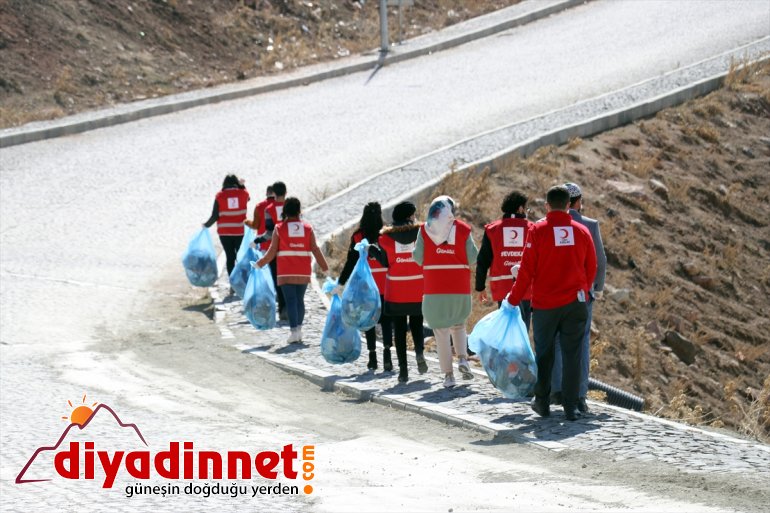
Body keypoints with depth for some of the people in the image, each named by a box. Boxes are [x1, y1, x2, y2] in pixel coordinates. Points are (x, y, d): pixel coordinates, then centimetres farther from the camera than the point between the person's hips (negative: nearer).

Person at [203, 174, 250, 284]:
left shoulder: (220, 196, -6)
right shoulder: (243, 194, -3)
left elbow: (215, 216, -5)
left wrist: (206, 225, 12)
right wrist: (242, 185, 36)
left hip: (224, 232, 0)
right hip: (240, 232, 0)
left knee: (230, 257, 5)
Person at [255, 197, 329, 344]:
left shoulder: (279, 228, -2)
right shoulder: (307, 228, 3)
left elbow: (272, 252, -4)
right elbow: (315, 250, 2)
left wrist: (259, 264, 8)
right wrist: (325, 268, 12)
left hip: (286, 273, -2)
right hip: (303, 273, 2)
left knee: (290, 300, -4)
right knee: (300, 300, 13)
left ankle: (294, 330, -14)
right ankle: (299, 329, 16)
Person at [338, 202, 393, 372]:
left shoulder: (358, 236, -4)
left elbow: (351, 262, -4)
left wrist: (341, 283, 2)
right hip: (385, 286, 0)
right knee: (386, 319, 4)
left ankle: (372, 358, 8)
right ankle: (387, 352, -13)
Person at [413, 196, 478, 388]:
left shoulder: (425, 230, -2)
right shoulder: (463, 229, -1)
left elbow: (418, 258, -3)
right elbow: (472, 258, -2)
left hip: (434, 289, -1)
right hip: (460, 287, 1)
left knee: (441, 331, 4)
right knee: (459, 325, 21)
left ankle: (448, 374, 0)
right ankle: (463, 358, -1)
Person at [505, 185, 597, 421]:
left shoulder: (538, 231, -7)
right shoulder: (582, 231, 1)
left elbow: (527, 270, -7)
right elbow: (591, 269, 9)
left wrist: (514, 299, 3)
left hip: (545, 304, -1)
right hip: (575, 304, 2)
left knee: (544, 353, 12)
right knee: (572, 355, 4)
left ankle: (542, 402, 17)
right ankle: (571, 407, 2)